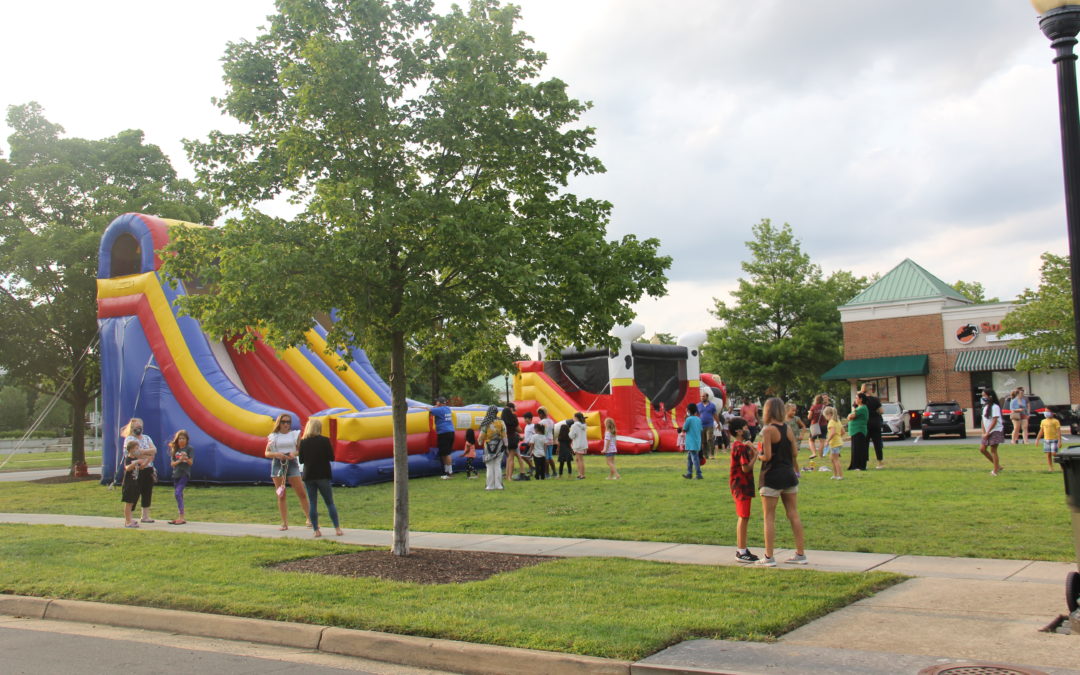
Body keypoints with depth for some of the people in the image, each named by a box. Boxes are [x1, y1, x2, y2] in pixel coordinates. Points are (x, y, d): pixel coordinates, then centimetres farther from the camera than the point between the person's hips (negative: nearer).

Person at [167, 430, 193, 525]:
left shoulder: (189, 449, -2)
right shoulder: (174, 450, 9)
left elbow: (191, 463, -5)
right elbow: (172, 463, 4)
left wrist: (186, 458, -25)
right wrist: (179, 461, -15)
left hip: (184, 474, -5)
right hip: (176, 474, 5)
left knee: (178, 493, -17)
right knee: (179, 495, 9)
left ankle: (182, 517, -17)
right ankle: (180, 517, 17)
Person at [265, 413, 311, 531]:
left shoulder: (295, 434, 7)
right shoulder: (273, 436, 7)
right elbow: (267, 453, 6)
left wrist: (294, 453, -16)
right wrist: (276, 454, -14)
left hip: (292, 464, 0)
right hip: (278, 464, 0)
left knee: (302, 494, -5)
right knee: (281, 496, 1)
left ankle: (309, 519, 4)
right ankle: (284, 523, 7)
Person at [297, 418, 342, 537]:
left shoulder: (303, 442, -1)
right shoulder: (325, 440, -8)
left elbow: (301, 460, 3)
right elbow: (332, 457, -5)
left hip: (308, 476, 2)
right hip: (323, 475, -2)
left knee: (312, 503, 6)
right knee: (330, 503, 6)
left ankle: (316, 530, 4)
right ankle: (337, 528, 2)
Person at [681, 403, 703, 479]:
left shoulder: (689, 419, -12)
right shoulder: (699, 419, 9)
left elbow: (684, 430, -6)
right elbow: (701, 431, 11)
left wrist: (685, 420, 2)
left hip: (691, 443, -7)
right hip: (698, 442, 8)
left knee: (695, 458, -8)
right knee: (689, 458, 18)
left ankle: (699, 474, -12)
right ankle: (689, 473, 23)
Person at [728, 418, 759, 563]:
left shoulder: (738, 445, 13)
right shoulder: (741, 447, -18)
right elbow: (746, 468, -22)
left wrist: (750, 452, 5)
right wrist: (755, 455, -11)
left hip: (742, 486, 10)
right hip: (741, 485, -10)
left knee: (743, 518, 15)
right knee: (743, 518, -6)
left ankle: (741, 549, 21)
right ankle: (742, 552, -2)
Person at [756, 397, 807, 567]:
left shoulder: (768, 429, -13)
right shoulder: (788, 429, 6)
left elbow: (767, 456, -19)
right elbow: (794, 454, 9)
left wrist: (757, 456, 1)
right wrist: (796, 471, 23)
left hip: (772, 476, -6)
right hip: (789, 475, 6)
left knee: (769, 517, 1)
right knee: (793, 515, 11)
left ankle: (769, 557, 3)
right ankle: (800, 554, 15)